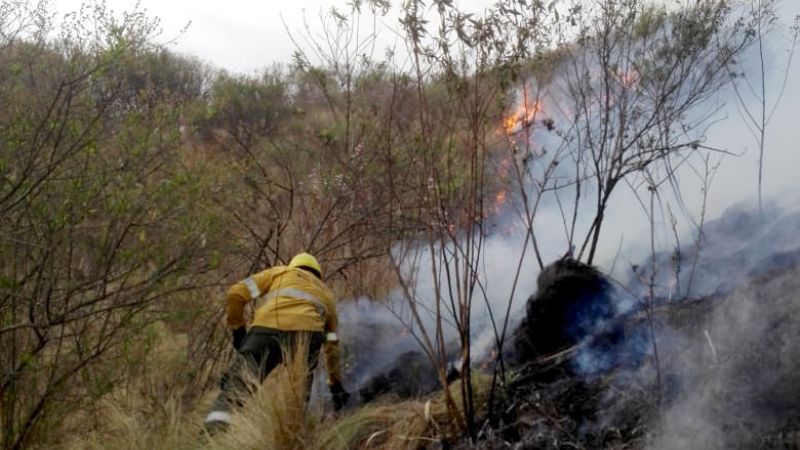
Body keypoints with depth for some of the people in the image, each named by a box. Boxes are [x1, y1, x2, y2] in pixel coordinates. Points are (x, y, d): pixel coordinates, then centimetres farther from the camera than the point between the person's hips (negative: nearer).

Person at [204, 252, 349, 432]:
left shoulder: (280, 272, 33)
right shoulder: (326, 293, 39)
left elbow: (236, 293, 19)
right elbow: (331, 345, 42)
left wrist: (237, 330, 27)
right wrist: (336, 384, 50)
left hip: (266, 330, -1)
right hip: (306, 333, 2)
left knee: (236, 385, -1)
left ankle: (214, 429, -21)